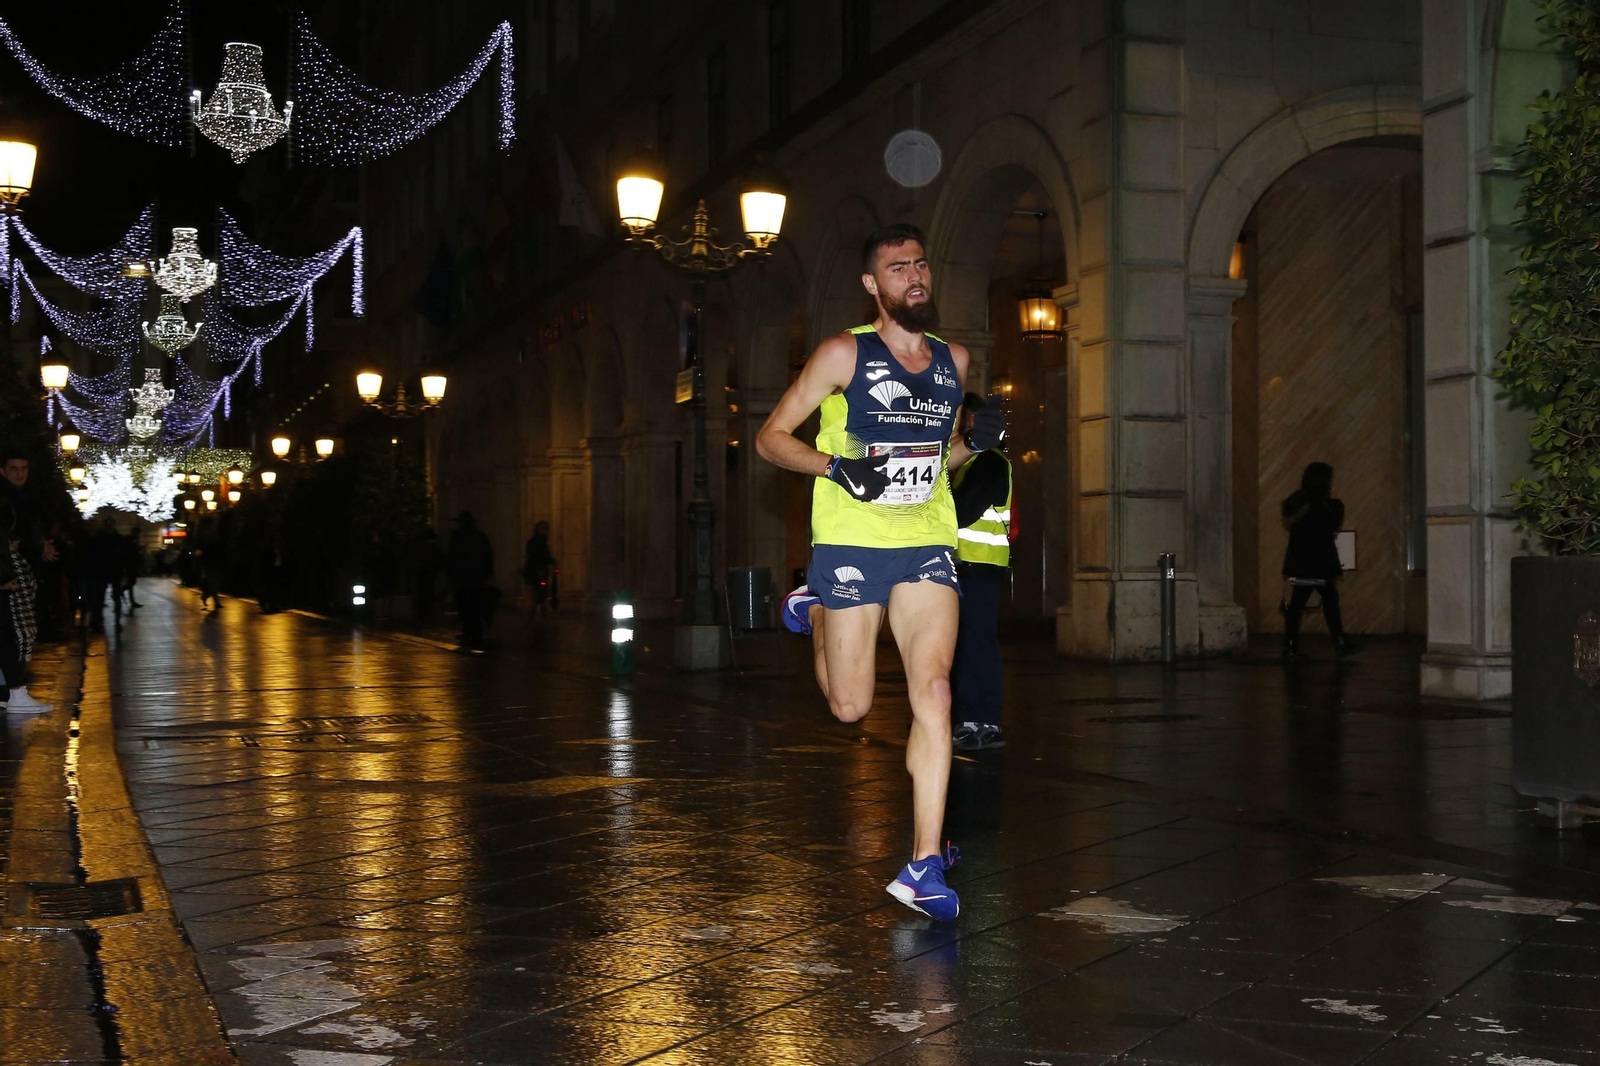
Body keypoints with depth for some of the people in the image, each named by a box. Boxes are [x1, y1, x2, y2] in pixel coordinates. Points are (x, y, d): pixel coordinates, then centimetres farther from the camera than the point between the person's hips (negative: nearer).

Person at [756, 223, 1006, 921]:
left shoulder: (954, 360, 12)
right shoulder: (845, 353, -3)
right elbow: (771, 438, -1)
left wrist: (976, 441, 4)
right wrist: (839, 467, -17)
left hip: (926, 544, 3)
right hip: (850, 542, -3)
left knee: (933, 691, -14)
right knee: (851, 708, 4)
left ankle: (925, 865, -11)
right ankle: (813, 612, 37)